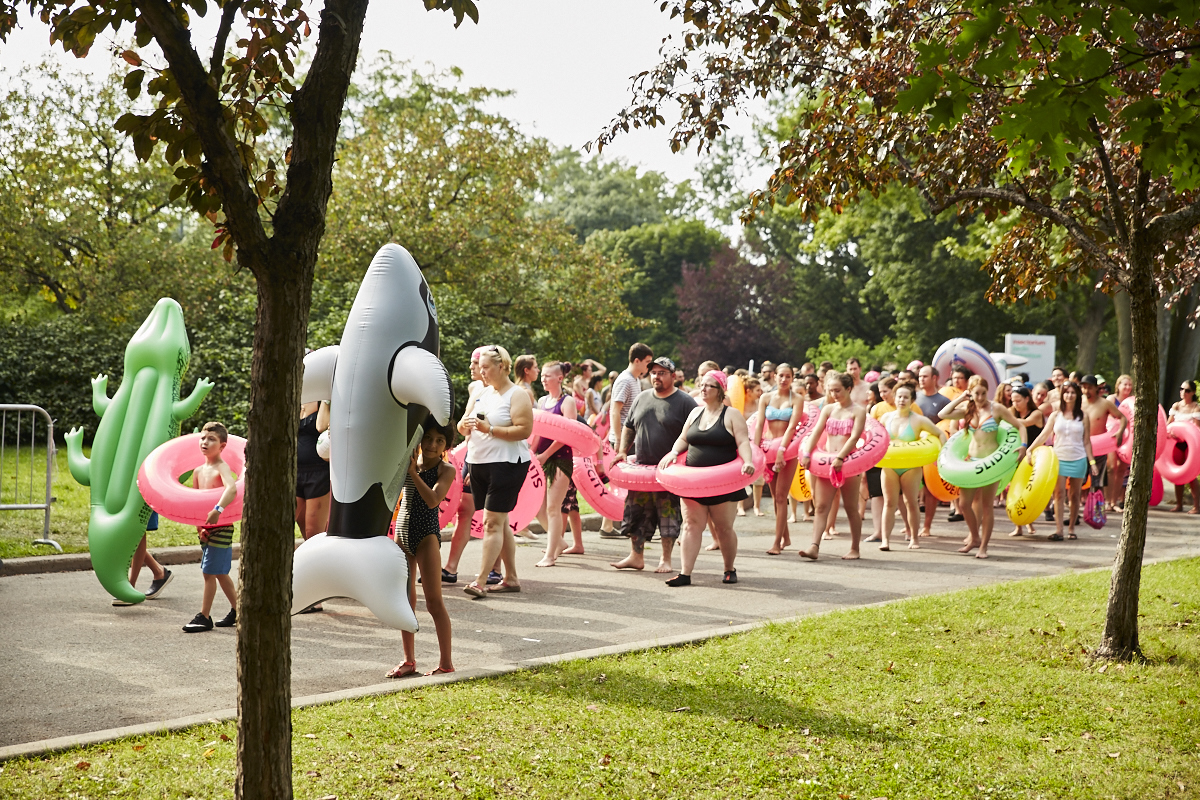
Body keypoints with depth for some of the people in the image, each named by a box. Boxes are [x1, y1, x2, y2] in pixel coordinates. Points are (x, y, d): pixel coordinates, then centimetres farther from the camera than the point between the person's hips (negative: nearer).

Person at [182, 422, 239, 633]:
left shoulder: (222, 468, -14)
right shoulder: (198, 471, 8)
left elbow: (232, 488, -34)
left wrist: (218, 509, -47)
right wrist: (199, 526, 2)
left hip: (221, 526, -8)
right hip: (205, 527, 8)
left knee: (210, 572, -6)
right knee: (220, 573, 15)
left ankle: (204, 617, 2)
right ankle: (237, 611, 27)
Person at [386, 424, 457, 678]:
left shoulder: (446, 470, -7)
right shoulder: (408, 460, 6)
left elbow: (433, 500, -21)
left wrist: (413, 472, -24)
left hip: (427, 535, -5)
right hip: (402, 531, 5)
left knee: (434, 601, -4)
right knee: (405, 600, 10)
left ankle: (446, 662, 3)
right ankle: (408, 660, 20)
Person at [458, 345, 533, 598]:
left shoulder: (517, 396, -5)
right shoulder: (480, 395, 15)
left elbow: (524, 430, -17)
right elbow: (461, 428, 15)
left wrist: (489, 429, -20)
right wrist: (465, 424, -9)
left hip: (506, 463, -7)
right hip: (478, 463, 7)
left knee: (493, 522, -10)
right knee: (501, 522, 11)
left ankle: (480, 581, -13)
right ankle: (511, 578, 17)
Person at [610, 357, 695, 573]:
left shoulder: (684, 402, -4)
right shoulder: (642, 398, 12)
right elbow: (628, 427, 21)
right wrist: (623, 451, 9)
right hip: (641, 467, 5)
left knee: (668, 514, 0)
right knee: (636, 512, 5)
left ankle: (666, 559, 11)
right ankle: (636, 556, 15)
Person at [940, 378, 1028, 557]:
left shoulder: (996, 409, -4)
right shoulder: (968, 410, 8)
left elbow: (1020, 426, -3)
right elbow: (942, 414, -1)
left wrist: (1023, 445, -18)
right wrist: (960, 398, 0)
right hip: (972, 460, 4)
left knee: (987, 505, 0)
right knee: (964, 503, 1)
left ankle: (984, 546, 8)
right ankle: (975, 537, 22)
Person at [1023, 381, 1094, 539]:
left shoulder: (1083, 416, 4)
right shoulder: (1055, 416, 4)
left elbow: (1086, 442, 6)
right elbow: (1043, 435, -1)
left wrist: (1092, 461, 2)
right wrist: (1028, 450, -12)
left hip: (1078, 460, 0)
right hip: (1059, 458, 0)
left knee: (1074, 495, 5)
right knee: (1058, 493, -8)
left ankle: (1071, 528, 15)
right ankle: (1058, 529, -9)